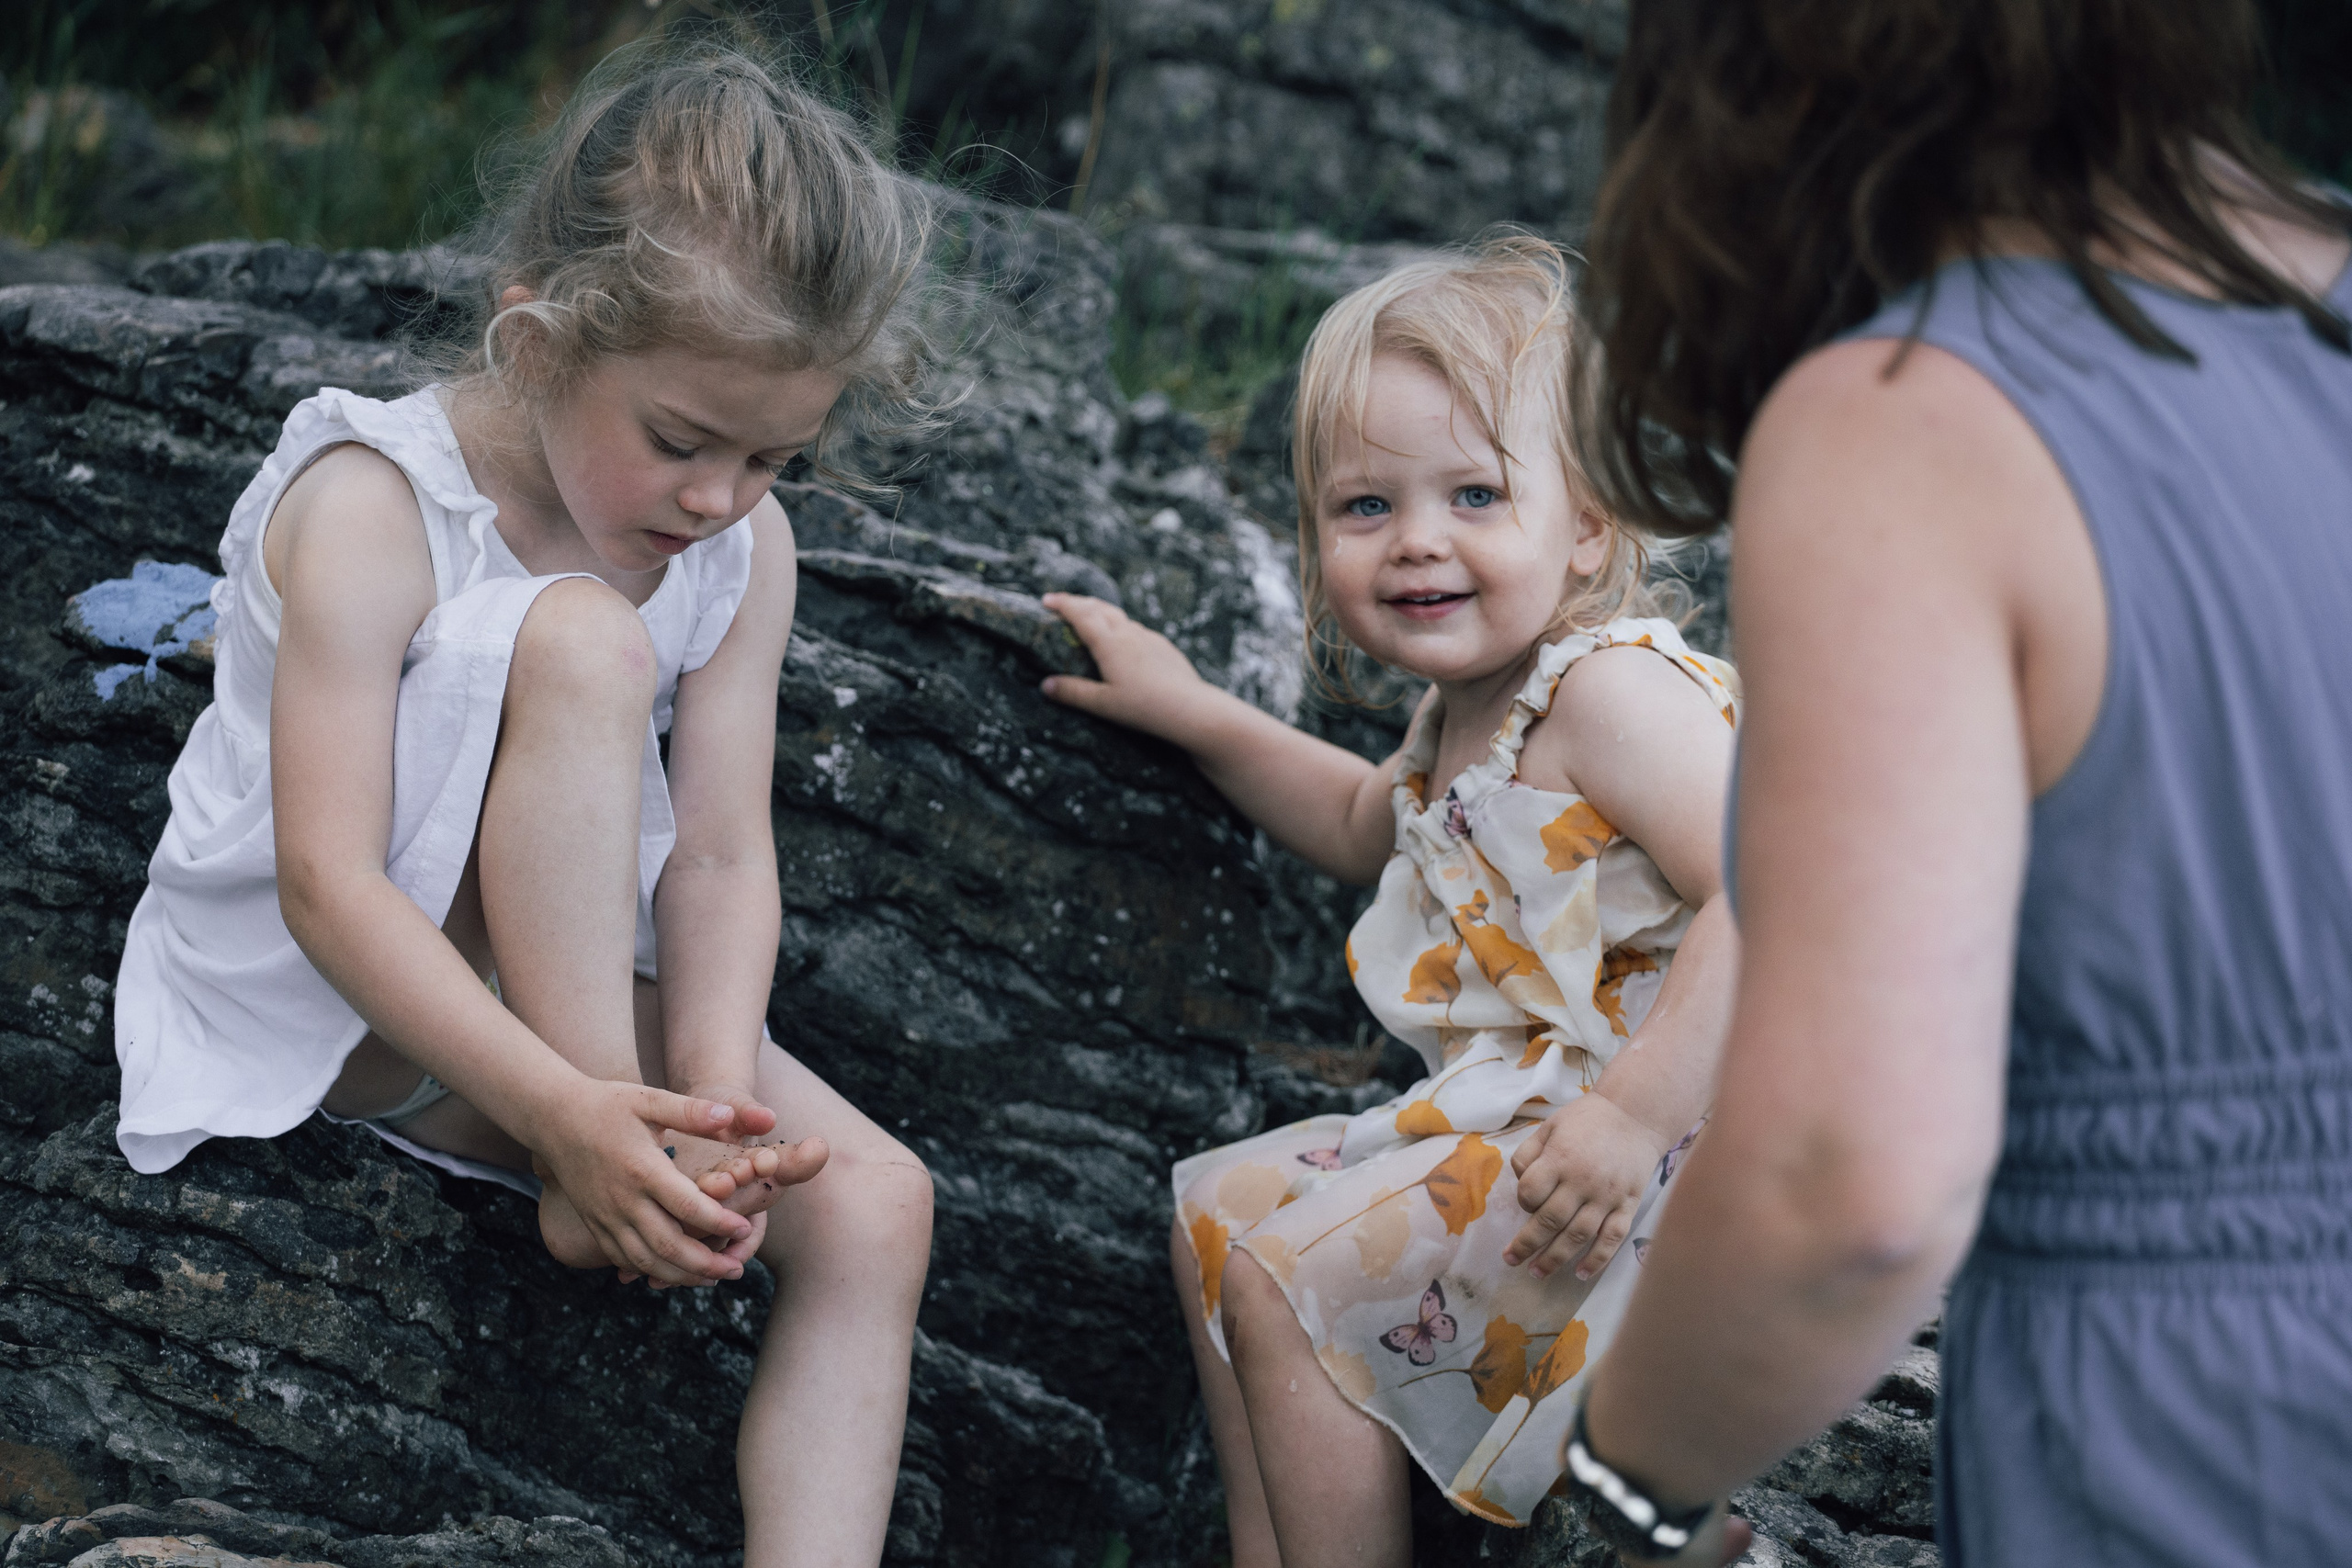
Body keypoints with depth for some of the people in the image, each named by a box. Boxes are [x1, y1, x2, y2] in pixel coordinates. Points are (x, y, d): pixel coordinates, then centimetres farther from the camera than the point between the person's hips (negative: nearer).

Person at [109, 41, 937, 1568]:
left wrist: (714, 1105, -29)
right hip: (314, 993, -6)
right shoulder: (371, 507, -22)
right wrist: (574, 1113, -39)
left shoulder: (747, 547, -4)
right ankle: (580, 1182, -27)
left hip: (567, 991, 6)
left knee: (875, 1207, -18)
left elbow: (721, 855, -10)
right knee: (584, 638, -31)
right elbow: (328, 885, -29)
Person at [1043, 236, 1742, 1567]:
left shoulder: (1612, 688, -20)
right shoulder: (1474, 708, 12)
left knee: (1282, 1270, -13)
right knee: (1222, 1209, 17)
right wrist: (1191, 709, 32)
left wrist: (1637, 1114, -38)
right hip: (1500, 1123, 11)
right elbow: (1369, 826, 36)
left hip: (1634, 1159, -11)